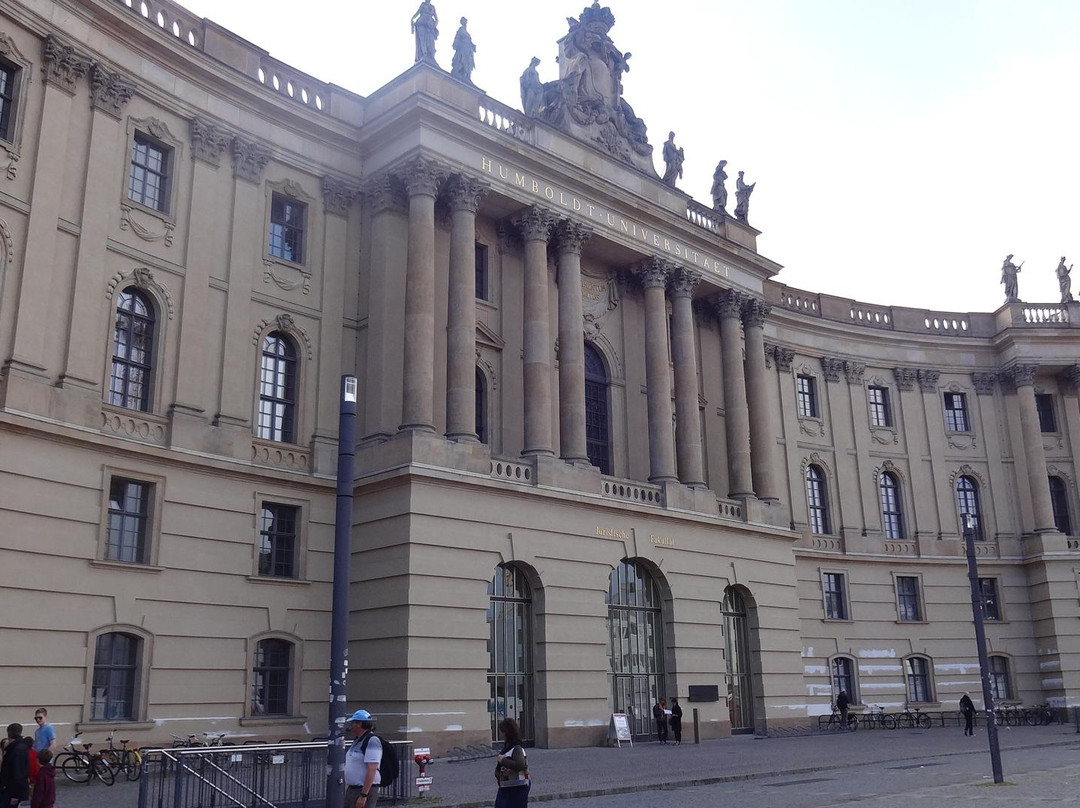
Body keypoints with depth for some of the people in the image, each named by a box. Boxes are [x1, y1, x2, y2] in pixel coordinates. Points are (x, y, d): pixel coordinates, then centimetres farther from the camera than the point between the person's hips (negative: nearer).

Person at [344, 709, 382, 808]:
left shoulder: (372, 741, -15)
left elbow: (372, 771, -22)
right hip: (351, 790, 10)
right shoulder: (357, 741, 15)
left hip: (365, 791, -10)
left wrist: (363, 795, -25)